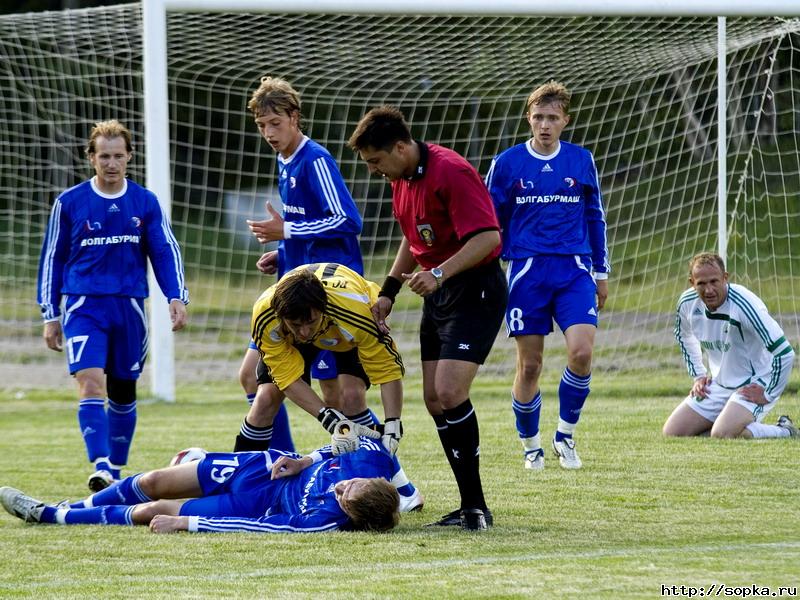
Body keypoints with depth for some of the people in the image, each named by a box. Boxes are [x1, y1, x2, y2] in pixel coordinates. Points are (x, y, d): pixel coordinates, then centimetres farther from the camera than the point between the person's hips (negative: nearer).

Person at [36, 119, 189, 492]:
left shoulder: (145, 203, 5)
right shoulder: (69, 203, 2)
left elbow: (165, 252, 7)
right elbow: (52, 258, 8)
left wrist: (176, 297, -8)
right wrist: (50, 315, 7)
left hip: (129, 307, 2)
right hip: (83, 307, -2)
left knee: (123, 392, 9)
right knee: (91, 384, -19)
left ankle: (116, 471, 23)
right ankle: (100, 468, -27)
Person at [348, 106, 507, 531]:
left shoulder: (450, 172, -21)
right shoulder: (402, 178, 8)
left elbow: (488, 236, -27)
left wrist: (440, 273, -35)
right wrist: (389, 290, 16)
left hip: (476, 289, -10)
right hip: (438, 293, 10)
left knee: (450, 392, -19)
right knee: (434, 399, 5)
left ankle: (476, 506, -11)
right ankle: (469, 505, 11)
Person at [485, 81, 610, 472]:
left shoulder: (582, 161, 7)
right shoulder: (507, 164, 2)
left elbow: (595, 218, 16)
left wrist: (601, 271, 16)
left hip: (574, 271, 1)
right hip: (526, 272, -1)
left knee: (581, 352, -16)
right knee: (529, 366, 0)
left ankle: (565, 436, 4)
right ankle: (530, 445, 19)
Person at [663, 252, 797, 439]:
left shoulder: (744, 305, -27)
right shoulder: (687, 303, -6)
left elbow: (784, 352, -28)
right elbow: (684, 337, 21)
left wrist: (768, 395, -20)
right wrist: (699, 375, 13)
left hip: (753, 387, -7)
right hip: (718, 385, 7)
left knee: (722, 435, -30)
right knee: (672, 433, 0)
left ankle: (785, 432, -5)